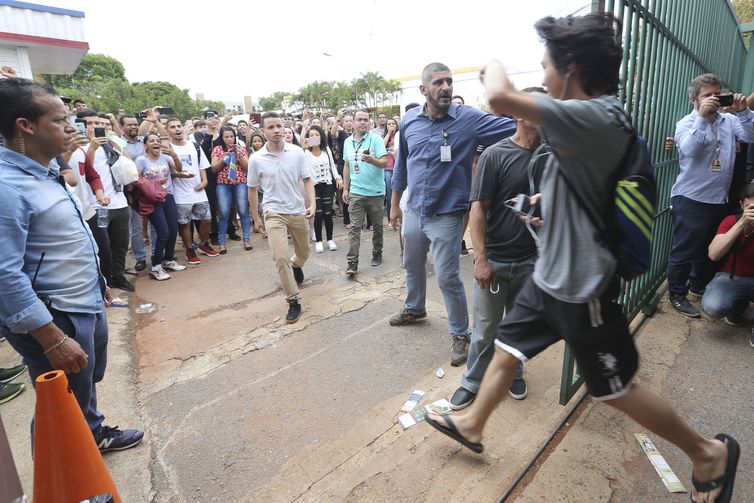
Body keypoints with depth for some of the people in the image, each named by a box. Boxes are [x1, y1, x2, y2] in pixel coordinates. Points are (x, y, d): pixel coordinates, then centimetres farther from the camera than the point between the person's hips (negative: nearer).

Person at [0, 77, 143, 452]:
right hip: (56, 321, -9)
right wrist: (54, 340, -27)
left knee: (87, 385, 29)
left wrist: (98, 282, 22)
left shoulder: (45, 175, 8)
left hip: (88, 309, 10)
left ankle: (94, 435, 52)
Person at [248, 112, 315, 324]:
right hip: (274, 213, -2)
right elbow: (252, 189, 5)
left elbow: (307, 180, 1)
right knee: (281, 257, -16)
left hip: (298, 212, 2)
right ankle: (294, 302, -4)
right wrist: (256, 218, 8)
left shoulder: (297, 152, -6)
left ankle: (295, 265, 56)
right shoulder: (256, 159, -7)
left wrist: (312, 203, -14)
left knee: (303, 253, 19)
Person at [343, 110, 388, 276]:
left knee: (377, 226, 11)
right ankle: (352, 263, -4)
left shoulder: (376, 139, -5)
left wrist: (371, 160, -32)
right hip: (356, 192, 2)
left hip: (376, 191, -2)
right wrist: (345, 188, 13)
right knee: (354, 227, -3)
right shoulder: (348, 142, 9)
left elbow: (384, 163, -12)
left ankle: (377, 253, 29)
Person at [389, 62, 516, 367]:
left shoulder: (469, 119, -12)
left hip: (447, 215, -5)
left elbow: (517, 129, -21)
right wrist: (395, 204, 14)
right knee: (412, 265, 23)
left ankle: (460, 334, 21)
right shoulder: (409, 121, 0)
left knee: (448, 278, 0)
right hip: (413, 211, 5)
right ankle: (414, 308, 50)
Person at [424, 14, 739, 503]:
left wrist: (494, 67, -12)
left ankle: (710, 452, 36)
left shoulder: (595, 117, -27)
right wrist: (549, 196, 25)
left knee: (618, 391, 11)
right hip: (550, 276, 9)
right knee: (506, 351, 18)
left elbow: (500, 99, -33)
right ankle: (471, 425, 38)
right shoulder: (597, 116, 5)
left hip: (582, 288, -9)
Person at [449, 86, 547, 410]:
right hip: (495, 260, -4)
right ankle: (472, 381, 28)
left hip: (531, 259, 4)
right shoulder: (495, 155, -9)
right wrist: (481, 258, -16)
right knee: (485, 328, 8)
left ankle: (514, 372, 41)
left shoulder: (549, 156, 3)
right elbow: (478, 208, -11)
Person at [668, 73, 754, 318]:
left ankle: (698, 287, 38)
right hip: (691, 199, -6)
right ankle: (676, 295, 13)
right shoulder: (686, 123, -5)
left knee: (711, 249, 19)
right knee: (684, 251, 0)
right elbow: (689, 149, -23)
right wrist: (702, 116, -27)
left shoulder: (729, 121, 9)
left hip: (719, 199, 7)